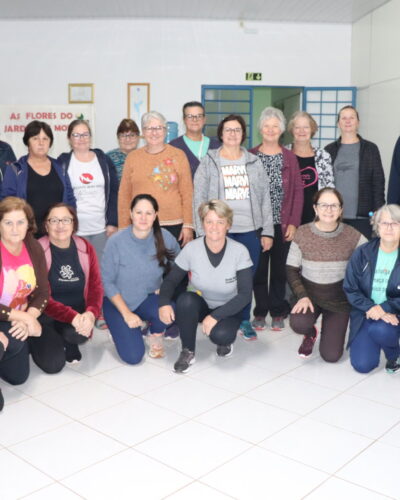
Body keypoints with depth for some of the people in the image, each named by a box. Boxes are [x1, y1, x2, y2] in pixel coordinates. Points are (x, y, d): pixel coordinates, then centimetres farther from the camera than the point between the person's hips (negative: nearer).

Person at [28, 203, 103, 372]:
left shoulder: (85, 248, -1)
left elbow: (96, 285, -4)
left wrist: (90, 313, -26)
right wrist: (72, 317, -31)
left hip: (78, 313, 2)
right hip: (47, 315, -2)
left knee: (79, 333, -32)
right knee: (53, 364, -19)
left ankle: (69, 343, 8)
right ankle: (37, 340, 17)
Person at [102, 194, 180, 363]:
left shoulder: (165, 238, -14)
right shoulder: (116, 242, -20)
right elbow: (107, 282, -13)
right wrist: (126, 313, -16)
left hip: (149, 299, 2)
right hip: (118, 301, -2)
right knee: (133, 356, -15)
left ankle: (156, 336, 5)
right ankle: (120, 328, 20)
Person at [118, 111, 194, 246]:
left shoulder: (178, 155, 5)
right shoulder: (132, 157, 9)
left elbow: (187, 193, 2)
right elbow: (124, 195, 9)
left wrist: (188, 225, -4)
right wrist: (124, 227, 5)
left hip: (173, 225, -1)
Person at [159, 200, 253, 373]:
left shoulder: (239, 251, -20)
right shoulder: (191, 249, -16)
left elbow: (245, 294, -20)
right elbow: (171, 280, -8)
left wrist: (216, 316, -29)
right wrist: (164, 303, -29)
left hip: (227, 309, -1)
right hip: (199, 306, 2)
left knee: (220, 335, -33)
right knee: (186, 300, -33)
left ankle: (224, 341, 7)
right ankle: (187, 351, -10)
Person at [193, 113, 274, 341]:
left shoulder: (254, 162, 10)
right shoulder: (209, 162, 3)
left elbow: (265, 198, 8)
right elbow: (199, 199, -1)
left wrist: (267, 231, 3)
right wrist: (203, 232, -8)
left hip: (250, 230, 2)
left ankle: (244, 320, 24)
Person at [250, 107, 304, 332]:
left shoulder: (289, 157, 5)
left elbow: (298, 191, 2)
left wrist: (294, 222, -5)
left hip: (282, 224, 1)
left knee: (279, 268, 7)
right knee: (258, 268, 4)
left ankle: (278, 312, 17)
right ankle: (260, 312, 16)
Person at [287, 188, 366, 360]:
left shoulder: (351, 235, -12)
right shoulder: (302, 233, -11)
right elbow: (291, 269, -7)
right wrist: (302, 296, -20)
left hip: (339, 298, 0)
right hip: (309, 293, 0)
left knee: (331, 356, -4)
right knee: (298, 324, -32)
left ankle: (330, 328, 33)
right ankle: (310, 334, 9)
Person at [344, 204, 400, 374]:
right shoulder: (362, 253, -4)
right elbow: (350, 289, -4)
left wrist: (384, 308, -24)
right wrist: (370, 307, -19)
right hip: (365, 314, 2)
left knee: (380, 330, -36)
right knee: (362, 365, -9)